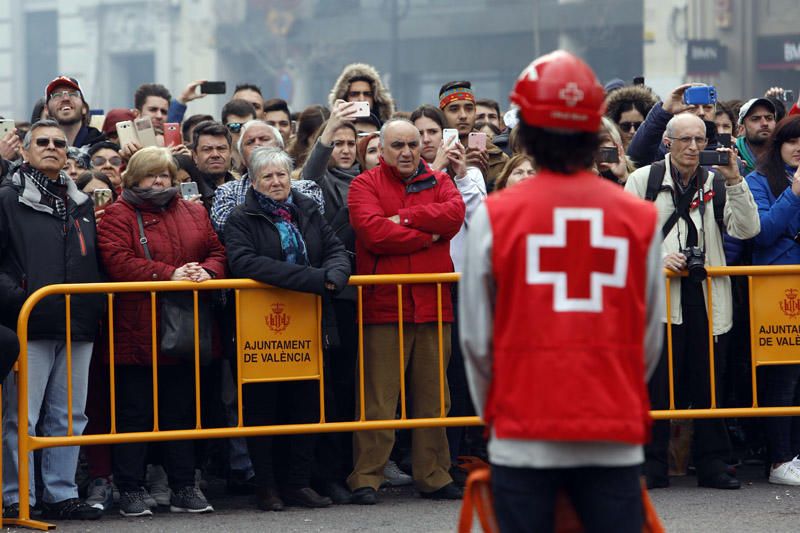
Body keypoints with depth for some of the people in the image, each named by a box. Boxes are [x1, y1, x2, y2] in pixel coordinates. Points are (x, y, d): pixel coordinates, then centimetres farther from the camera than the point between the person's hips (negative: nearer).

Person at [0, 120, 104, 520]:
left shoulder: (81, 204, 19)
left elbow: (95, 261, 25)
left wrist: (95, 304, 11)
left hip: (77, 323, 6)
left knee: (69, 417, 8)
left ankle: (61, 494, 14)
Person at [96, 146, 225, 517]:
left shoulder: (193, 213, 15)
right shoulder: (118, 215, -1)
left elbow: (216, 251, 13)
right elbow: (117, 260, -15)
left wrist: (206, 272, -11)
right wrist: (169, 275, -21)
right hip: (136, 333, -5)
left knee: (182, 412, 10)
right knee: (134, 413, 0)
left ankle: (184, 488, 16)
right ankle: (130, 490, 5)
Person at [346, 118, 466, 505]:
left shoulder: (439, 182, 15)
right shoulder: (365, 185, 4)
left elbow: (454, 214, -5)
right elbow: (373, 231, -13)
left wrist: (406, 218, -10)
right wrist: (427, 236, -6)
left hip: (433, 304, 4)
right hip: (382, 306, -4)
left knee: (432, 396, 7)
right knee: (377, 398, -5)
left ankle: (433, 476, 14)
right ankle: (365, 479, -2)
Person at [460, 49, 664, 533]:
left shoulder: (495, 217, -4)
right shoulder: (641, 218, 0)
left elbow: (476, 339, 2)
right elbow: (651, 341, 6)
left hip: (524, 440, -1)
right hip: (615, 439, 1)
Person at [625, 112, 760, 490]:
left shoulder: (716, 181, 11)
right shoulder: (643, 180, 6)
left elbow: (746, 230, 0)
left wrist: (734, 181, -8)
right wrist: (657, 257, -12)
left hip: (707, 296, 2)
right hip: (659, 295, -2)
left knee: (709, 382, 3)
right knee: (657, 384, -3)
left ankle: (712, 464, 9)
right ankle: (652, 465, 3)